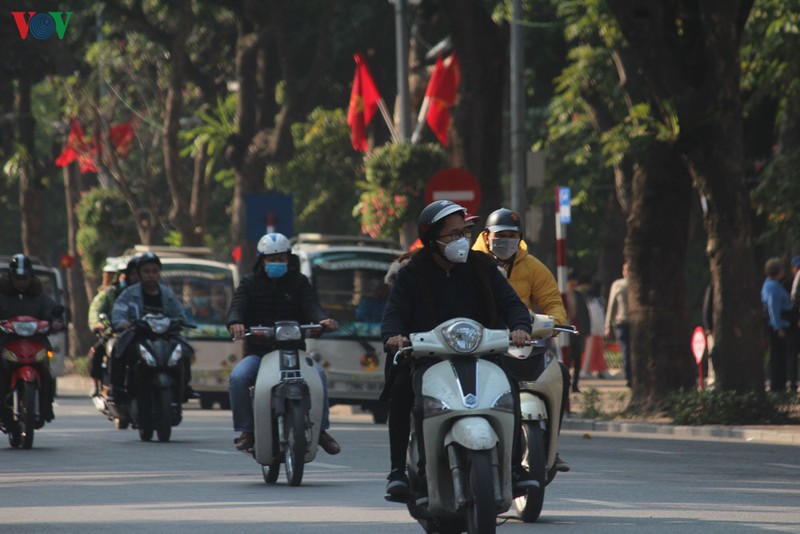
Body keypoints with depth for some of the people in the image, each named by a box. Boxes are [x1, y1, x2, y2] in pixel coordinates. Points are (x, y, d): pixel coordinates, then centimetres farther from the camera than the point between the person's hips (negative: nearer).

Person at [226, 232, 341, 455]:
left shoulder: (299, 282, 13)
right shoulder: (250, 283, 12)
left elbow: (311, 306, -4)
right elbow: (238, 306, -5)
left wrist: (322, 320, -28)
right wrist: (235, 323, -30)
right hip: (258, 353, 0)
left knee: (318, 373, -28)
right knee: (237, 377, -29)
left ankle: (321, 428, -16)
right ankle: (246, 430, -17)